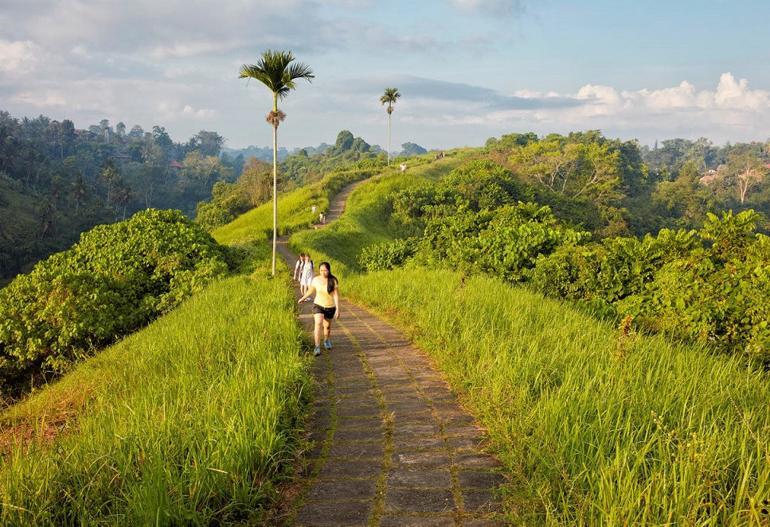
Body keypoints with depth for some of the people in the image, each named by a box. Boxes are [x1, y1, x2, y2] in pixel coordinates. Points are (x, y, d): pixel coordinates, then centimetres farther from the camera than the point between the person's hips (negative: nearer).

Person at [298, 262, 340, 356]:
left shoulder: (333, 281, -15)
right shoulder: (316, 279, -10)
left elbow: (336, 295, -17)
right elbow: (310, 290, 8)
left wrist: (338, 309, -22)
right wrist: (303, 298, 21)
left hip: (330, 307, 0)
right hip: (318, 305, 0)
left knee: (327, 326, 20)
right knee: (318, 324, -22)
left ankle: (326, 341, 50)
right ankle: (317, 348, -20)